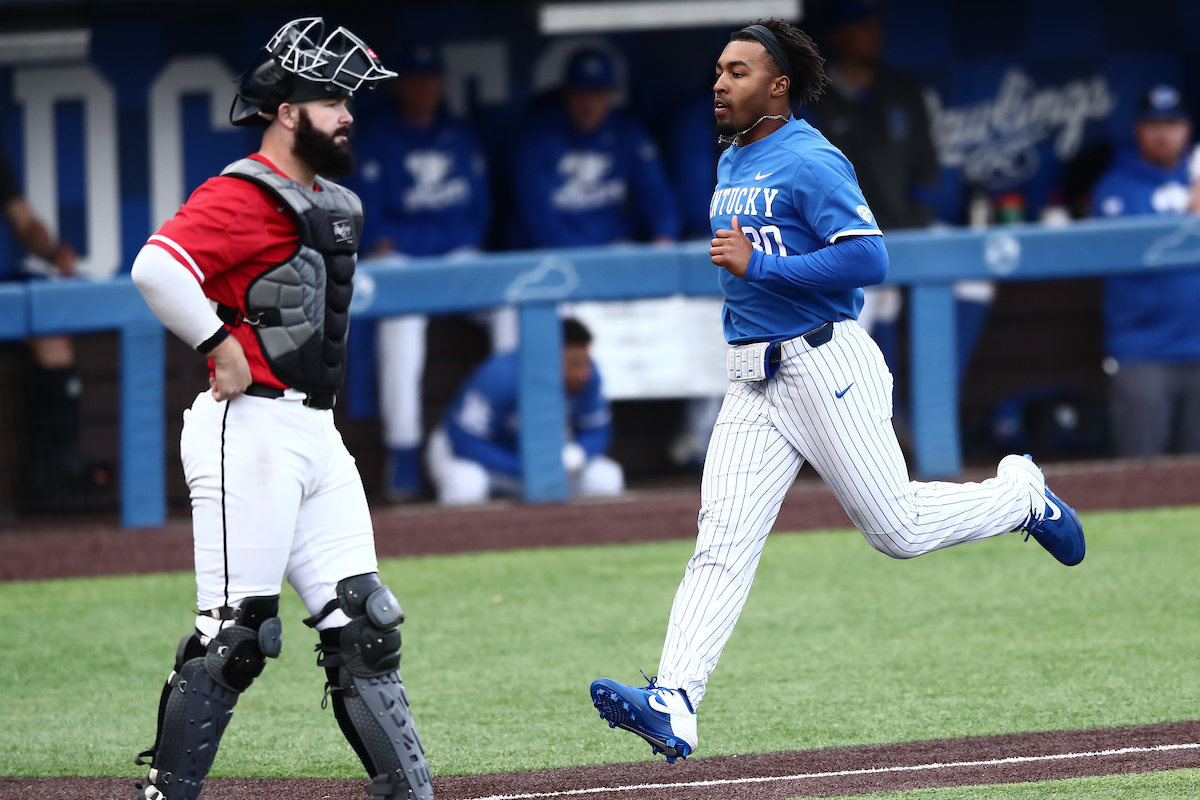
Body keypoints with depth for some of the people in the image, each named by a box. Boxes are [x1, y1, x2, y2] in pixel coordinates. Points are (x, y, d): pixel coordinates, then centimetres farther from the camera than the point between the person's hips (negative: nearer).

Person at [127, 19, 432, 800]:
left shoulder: (335, 205, 18)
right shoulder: (245, 196, -13)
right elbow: (157, 267, -28)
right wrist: (223, 347, -20)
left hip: (317, 434, 9)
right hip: (251, 434, -9)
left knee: (364, 628, 7)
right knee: (235, 636, -9)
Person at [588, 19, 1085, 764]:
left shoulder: (810, 162, -13)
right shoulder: (732, 165, 15)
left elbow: (869, 258, -22)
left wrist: (758, 264, -22)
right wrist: (738, 285, 14)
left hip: (826, 366, -7)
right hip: (753, 384, 7)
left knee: (896, 529, 1)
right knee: (722, 542, -7)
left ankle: (1021, 494, 28)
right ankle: (674, 705, -18)